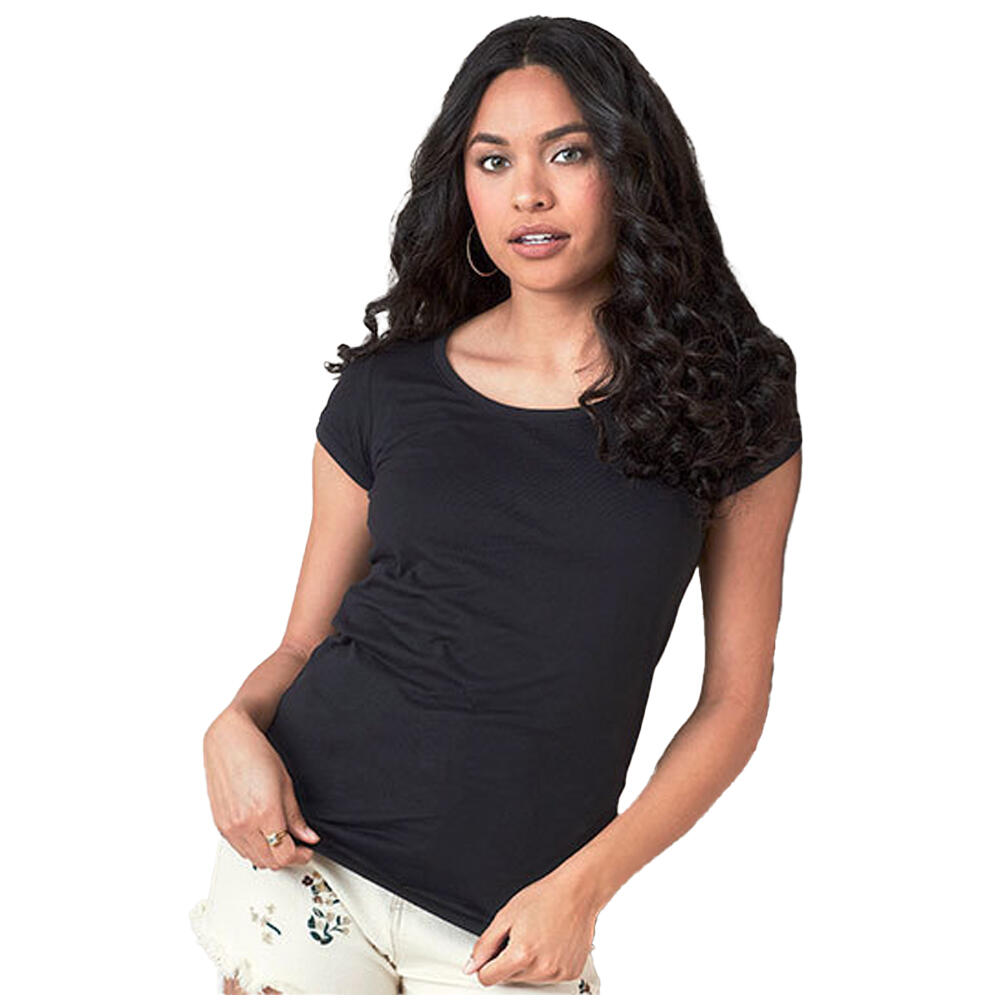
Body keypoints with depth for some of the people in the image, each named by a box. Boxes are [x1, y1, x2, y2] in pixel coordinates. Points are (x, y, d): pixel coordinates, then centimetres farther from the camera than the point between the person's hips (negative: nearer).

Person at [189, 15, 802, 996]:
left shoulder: (732, 400, 0)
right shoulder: (388, 386, 4)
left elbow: (734, 697, 1)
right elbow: (303, 641, 10)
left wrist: (587, 884, -9)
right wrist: (235, 727, -12)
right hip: (308, 849, 1)